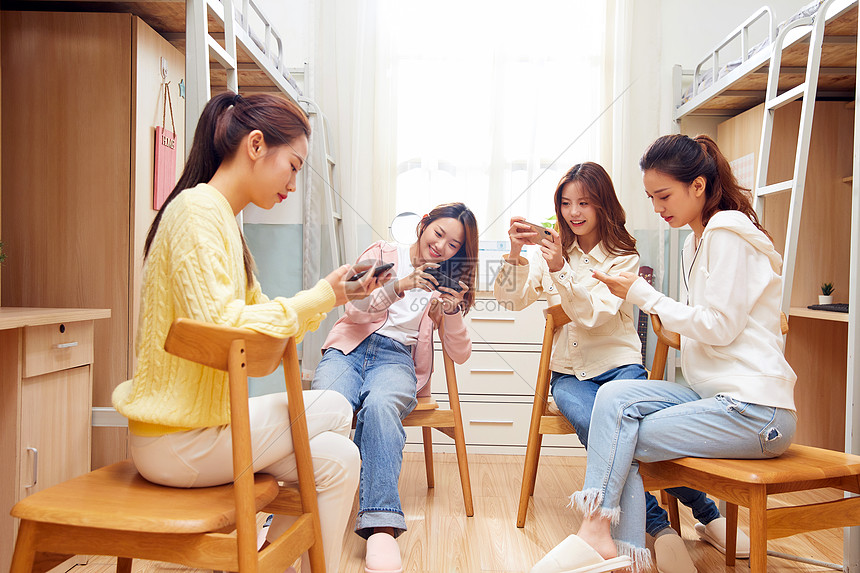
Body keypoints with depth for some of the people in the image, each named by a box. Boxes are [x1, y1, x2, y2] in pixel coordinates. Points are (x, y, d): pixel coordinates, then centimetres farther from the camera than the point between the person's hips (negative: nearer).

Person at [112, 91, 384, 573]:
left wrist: (334, 295, 3)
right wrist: (320, 296, -19)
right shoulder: (198, 208, -17)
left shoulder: (224, 220, 14)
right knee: (336, 461, -8)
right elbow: (220, 326, -27)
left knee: (335, 409, 11)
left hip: (201, 418, 10)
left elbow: (259, 317, 12)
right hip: (175, 439, -10)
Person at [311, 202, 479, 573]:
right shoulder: (383, 254, 15)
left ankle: (381, 527, -42)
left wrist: (453, 311, -6)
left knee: (380, 406, -37)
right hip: (348, 350, 0)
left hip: (397, 359, 0)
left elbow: (460, 355, 12)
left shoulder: (447, 285, 21)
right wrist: (400, 286, -14)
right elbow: (355, 309, 1)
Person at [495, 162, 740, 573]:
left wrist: (560, 271, -24)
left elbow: (595, 314, -11)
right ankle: (659, 525, -24)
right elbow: (511, 298, 1)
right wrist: (515, 254, -15)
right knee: (594, 425, -32)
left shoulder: (624, 257, 3)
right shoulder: (552, 250, 11)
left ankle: (706, 513, -16)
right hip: (568, 372, 2)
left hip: (618, 365, -1)